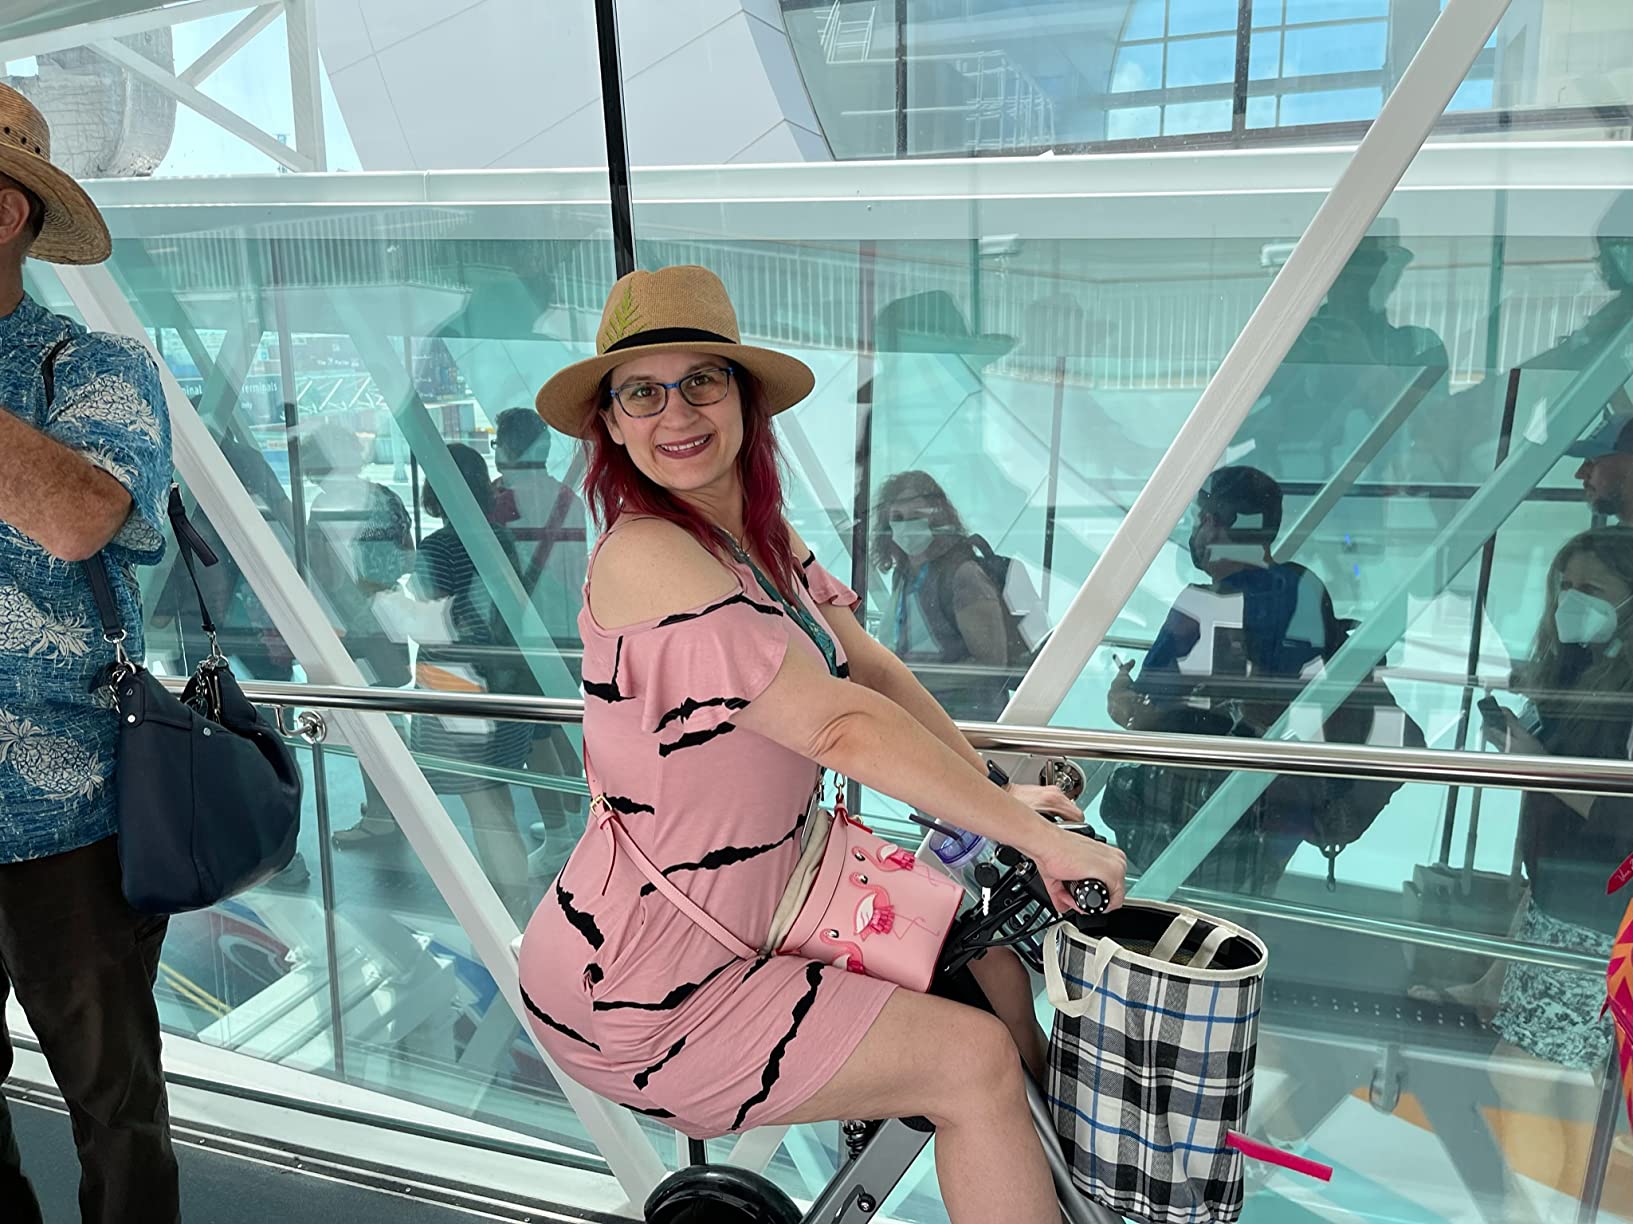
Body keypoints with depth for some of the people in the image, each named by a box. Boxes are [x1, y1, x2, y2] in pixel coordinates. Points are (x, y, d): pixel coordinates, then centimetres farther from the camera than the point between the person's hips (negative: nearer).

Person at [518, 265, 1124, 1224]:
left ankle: (1056, 1147, 37)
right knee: (974, 1059, -10)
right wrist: (1039, 837, -24)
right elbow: (841, 725, -29)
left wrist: (995, 791, -5)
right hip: (632, 999, -8)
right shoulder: (645, 556, -25)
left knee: (986, 944, 13)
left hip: (758, 912, 8)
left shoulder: (761, 534, 4)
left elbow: (869, 665, 4)